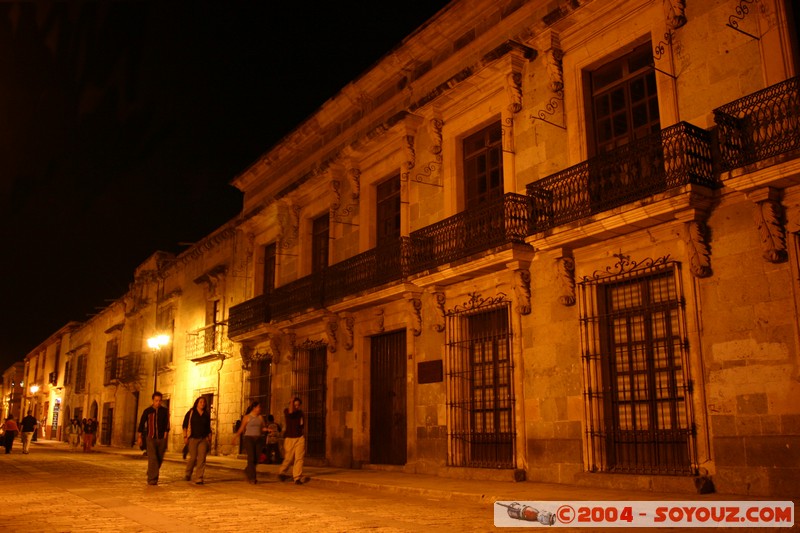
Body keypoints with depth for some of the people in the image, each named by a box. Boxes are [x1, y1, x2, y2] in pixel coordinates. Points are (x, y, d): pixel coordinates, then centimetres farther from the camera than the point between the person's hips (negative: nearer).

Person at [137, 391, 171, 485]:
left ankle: (150, 475, 30)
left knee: (159, 459, 9)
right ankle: (152, 479, -12)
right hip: (151, 438, -2)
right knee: (152, 458, -13)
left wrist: (165, 435, -7)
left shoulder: (165, 411, 4)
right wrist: (140, 437, 5)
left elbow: (167, 425, 3)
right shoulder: (147, 411, 2)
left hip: (161, 439, 2)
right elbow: (142, 424, 7)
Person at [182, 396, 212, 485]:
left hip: (203, 439, 3)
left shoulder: (206, 414, 12)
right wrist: (185, 437, -8)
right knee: (193, 458, -2)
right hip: (193, 438, -3)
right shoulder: (191, 413, 2)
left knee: (202, 458, -7)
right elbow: (185, 425, 0)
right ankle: (188, 474, 26)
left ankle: (199, 478, -5)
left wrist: (210, 439, 12)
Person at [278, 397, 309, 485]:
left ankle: (297, 478, -6)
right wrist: (292, 400, -23)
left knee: (299, 458, -6)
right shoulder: (286, 410, -3)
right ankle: (282, 472, 28)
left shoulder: (300, 412, 13)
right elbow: (291, 412, -28)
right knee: (289, 458, 1)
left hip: (300, 437, 4)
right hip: (289, 438, -4)